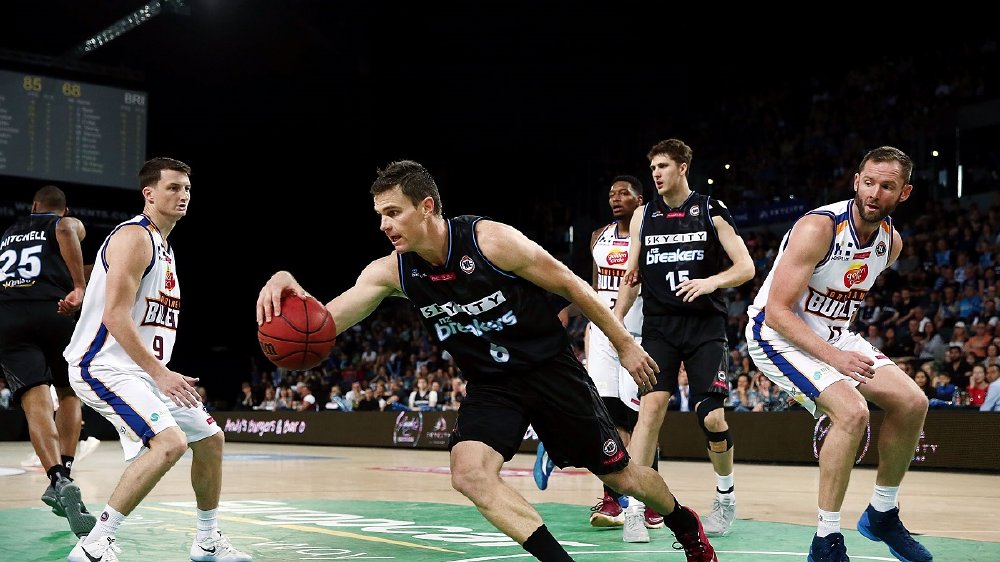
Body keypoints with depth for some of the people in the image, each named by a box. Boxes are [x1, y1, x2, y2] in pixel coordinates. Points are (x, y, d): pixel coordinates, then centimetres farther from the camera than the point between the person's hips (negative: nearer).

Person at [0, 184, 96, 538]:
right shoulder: (68, 223, 16)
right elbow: (65, 231, -9)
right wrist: (80, 287, -15)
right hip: (52, 313, -2)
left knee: (36, 403, -11)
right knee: (69, 395, 19)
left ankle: (59, 480, -33)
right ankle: (63, 472, 5)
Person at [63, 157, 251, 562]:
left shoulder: (164, 246, 18)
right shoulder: (134, 237, -13)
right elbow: (115, 315, -22)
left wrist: (164, 373, 17)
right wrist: (161, 373, -25)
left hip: (145, 369, 10)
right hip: (104, 365, -10)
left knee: (210, 438, 14)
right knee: (169, 442, -28)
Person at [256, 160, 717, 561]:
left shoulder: (492, 240, -24)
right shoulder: (390, 272, -12)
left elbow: (570, 286, -12)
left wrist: (625, 345, -6)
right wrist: (287, 290, -44)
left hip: (551, 368, -3)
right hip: (489, 385, 4)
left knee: (619, 473, 8)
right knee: (469, 473, -24)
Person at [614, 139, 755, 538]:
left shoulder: (711, 211, 1)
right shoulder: (643, 216, 10)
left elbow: (746, 268, -2)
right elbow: (632, 277, 15)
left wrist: (712, 281, -20)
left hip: (705, 325, -2)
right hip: (659, 325, 2)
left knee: (712, 417, -8)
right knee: (651, 406, -16)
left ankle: (726, 497, 17)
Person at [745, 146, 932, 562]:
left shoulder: (891, 242, 0)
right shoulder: (818, 228, -25)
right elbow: (778, 310, -27)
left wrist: (842, 346, 11)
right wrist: (833, 357, -34)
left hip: (832, 334, 8)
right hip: (777, 334, -8)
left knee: (912, 402, -1)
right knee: (852, 411, -28)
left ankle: (882, 514, 17)